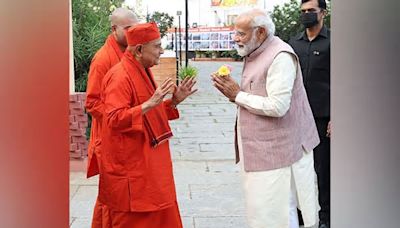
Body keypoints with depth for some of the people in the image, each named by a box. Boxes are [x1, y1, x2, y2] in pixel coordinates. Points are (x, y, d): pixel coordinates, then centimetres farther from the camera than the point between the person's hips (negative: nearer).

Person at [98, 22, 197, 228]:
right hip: (130, 166, -9)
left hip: (148, 163, 10)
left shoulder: (143, 72, 12)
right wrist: (149, 104, -34)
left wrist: (174, 101, 6)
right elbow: (114, 119, -27)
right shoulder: (120, 76, -18)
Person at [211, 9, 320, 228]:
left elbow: (277, 106, -25)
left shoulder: (280, 57, -18)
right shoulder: (255, 55, 13)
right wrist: (232, 91, 0)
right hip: (258, 149, 10)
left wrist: (238, 95, -15)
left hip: (275, 151, -10)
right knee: (258, 209, 16)